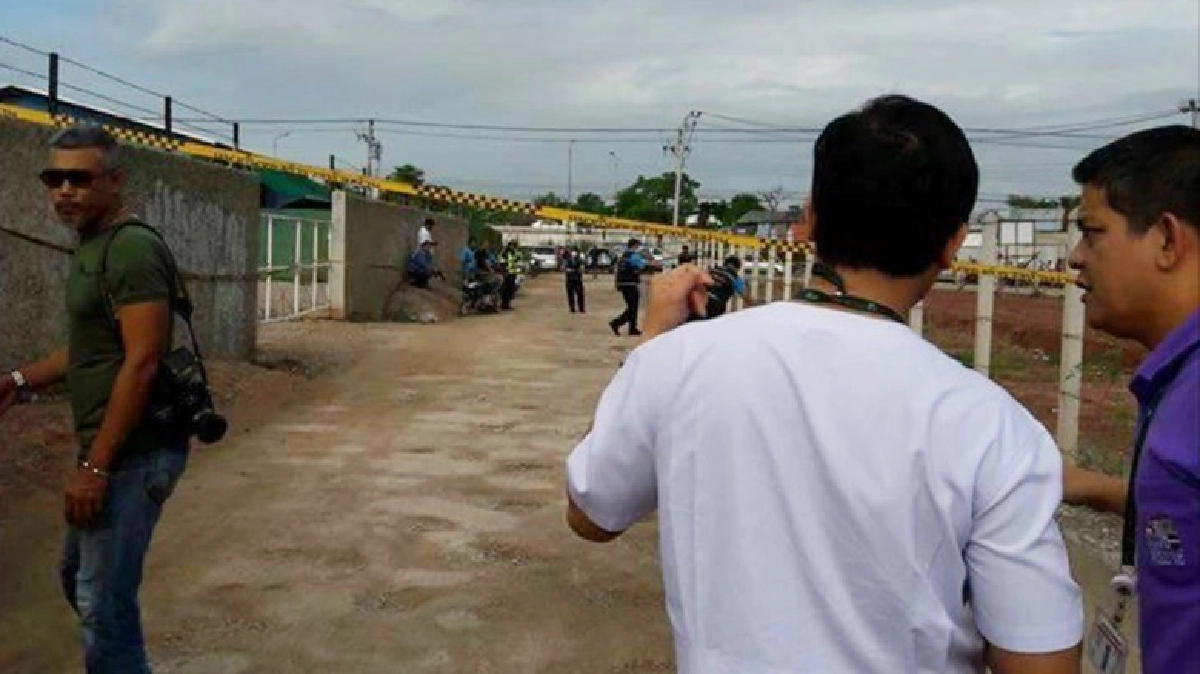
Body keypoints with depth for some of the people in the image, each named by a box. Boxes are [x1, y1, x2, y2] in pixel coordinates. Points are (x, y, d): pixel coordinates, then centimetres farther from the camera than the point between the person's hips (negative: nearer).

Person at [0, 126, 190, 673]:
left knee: (102, 599, -2)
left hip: (133, 452, -10)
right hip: (107, 447, 10)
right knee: (79, 578, 22)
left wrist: (95, 465, -22)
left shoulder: (132, 249, -17)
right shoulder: (92, 245, 14)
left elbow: (142, 362, -23)